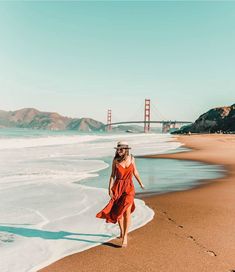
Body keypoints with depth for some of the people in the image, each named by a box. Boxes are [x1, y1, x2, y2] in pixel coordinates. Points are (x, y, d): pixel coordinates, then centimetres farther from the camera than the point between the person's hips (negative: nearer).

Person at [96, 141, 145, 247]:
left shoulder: (131, 158, -2)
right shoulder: (115, 160, -6)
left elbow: (135, 171, 12)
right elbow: (113, 175, -3)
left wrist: (141, 183, 22)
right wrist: (110, 188, -12)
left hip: (129, 187, 0)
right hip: (118, 187, 0)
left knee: (127, 211, -13)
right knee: (118, 211, 12)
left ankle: (125, 236, -6)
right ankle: (122, 231, 37)